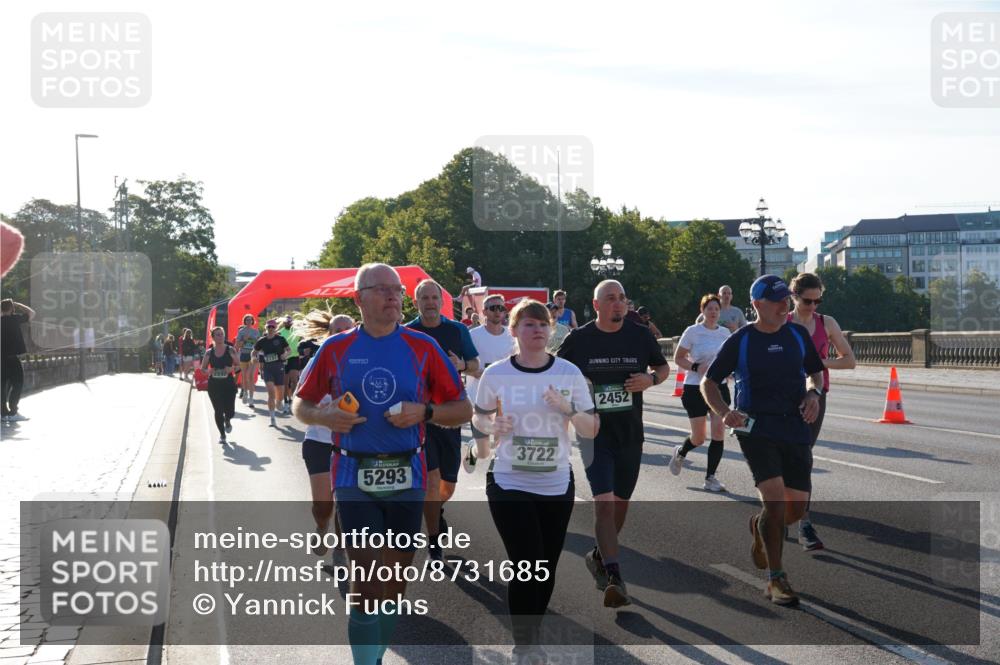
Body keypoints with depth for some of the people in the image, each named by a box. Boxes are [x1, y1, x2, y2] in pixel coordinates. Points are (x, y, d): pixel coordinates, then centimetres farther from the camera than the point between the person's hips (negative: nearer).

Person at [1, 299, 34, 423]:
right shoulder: (14, 319, -8)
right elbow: (31, 313, 2)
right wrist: (16, 304, 5)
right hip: (12, 358, -6)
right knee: (17, 384, 0)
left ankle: (4, 413, 13)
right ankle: (12, 413, -2)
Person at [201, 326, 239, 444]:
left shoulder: (230, 350, 0)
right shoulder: (209, 352, 2)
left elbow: (239, 365, 4)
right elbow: (203, 368, 9)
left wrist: (232, 368, -16)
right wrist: (209, 371, -13)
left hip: (229, 383, -1)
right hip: (214, 385, 1)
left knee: (230, 410, -3)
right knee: (218, 410, 0)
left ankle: (227, 421, 36)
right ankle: (222, 435, 17)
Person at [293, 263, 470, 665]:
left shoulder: (423, 347, 2)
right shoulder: (336, 349, 3)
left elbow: (463, 410, 5)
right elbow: (300, 405, 13)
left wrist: (424, 411, -13)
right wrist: (324, 416, -9)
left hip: (406, 477, 2)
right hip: (353, 476, -1)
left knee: (395, 578, 10)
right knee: (367, 576, -7)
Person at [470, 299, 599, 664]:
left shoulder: (569, 372, -2)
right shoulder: (496, 373, -6)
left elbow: (592, 430, 0)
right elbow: (478, 417, 10)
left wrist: (568, 409, -18)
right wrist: (491, 427, -12)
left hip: (558, 485, 3)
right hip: (509, 484, -3)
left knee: (546, 572, 11)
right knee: (527, 567, -9)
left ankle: (530, 635, 33)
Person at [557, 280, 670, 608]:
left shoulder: (640, 335, 1)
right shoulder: (578, 339, -4)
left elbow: (664, 367, 15)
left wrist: (652, 378, -7)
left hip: (631, 433, 4)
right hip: (594, 432, -3)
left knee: (621, 501, 15)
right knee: (604, 502, -16)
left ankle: (600, 556, 39)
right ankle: (614, 578, -21)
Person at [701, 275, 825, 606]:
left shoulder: (798, 334, 8)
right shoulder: (740, 341, -2)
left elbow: (815, 371, 21)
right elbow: (708, 382, 3)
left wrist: (813, 393, -2)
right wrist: (724, 412, -14)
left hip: (795, 427, 4)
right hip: (755, 427, -4)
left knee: (797, 506, 5)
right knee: (775, 497, -17)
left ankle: (760, 527, 40)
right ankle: (776, 579, -5)